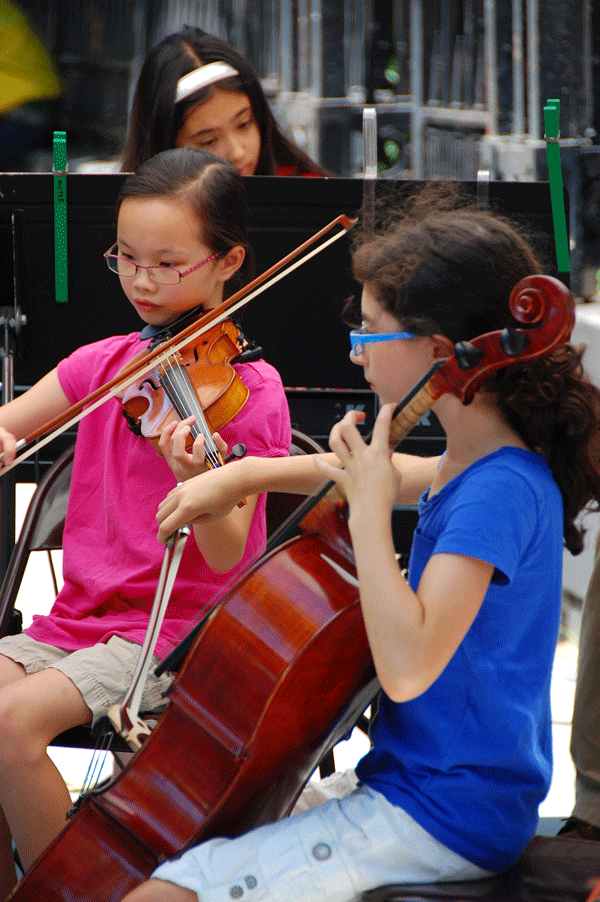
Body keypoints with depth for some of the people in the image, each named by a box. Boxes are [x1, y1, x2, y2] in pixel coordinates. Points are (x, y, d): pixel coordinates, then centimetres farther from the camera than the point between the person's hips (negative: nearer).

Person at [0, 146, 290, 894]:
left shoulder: (248, 390, -7)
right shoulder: (106, 363, 10)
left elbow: (225, 557, -15)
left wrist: (199, 481, -37)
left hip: (177, 631, -6)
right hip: (77, 620, 6)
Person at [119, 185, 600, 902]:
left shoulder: (502, 492, -23)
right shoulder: (471, 463, 7)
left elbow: (407, 667, -33)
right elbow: (388, 479, 28)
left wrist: (369, 510, -26)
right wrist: (243, 475, 16)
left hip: (443, 821, -10)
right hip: (417, 781, 10)